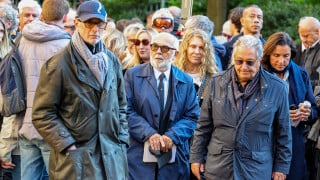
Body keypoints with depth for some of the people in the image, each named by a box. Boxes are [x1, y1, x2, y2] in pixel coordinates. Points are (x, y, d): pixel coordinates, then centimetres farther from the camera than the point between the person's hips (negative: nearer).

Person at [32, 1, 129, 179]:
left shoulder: (112, 60, 9)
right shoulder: (59, 64, -9)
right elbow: (42, 114, -9)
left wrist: (122, 139, 7)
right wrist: (68, 146, -14)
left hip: (112, 155, 5)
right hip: (76, 157, -5)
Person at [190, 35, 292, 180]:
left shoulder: (277, 88, -3)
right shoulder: (217, 83, 1)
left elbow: (283, 133, 2)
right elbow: (204, 125, 7)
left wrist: (281, 167, 2)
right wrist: (196, 157, 6)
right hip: (218, 168, 2)